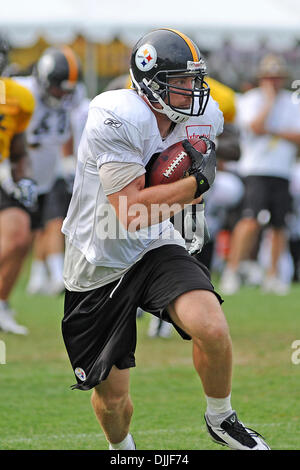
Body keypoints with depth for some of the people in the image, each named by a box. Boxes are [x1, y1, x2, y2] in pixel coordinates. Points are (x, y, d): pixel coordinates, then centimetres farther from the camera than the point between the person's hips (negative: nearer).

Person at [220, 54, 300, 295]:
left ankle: (273, 275, 15)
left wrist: (273, 131, -9)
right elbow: (256, 127, -18)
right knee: (253, 220, -19)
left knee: (280, 225, 4)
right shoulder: (251, 101, 1)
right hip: (257, 170, -4)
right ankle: (232, 269, -13)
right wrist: (269, 98, -10)